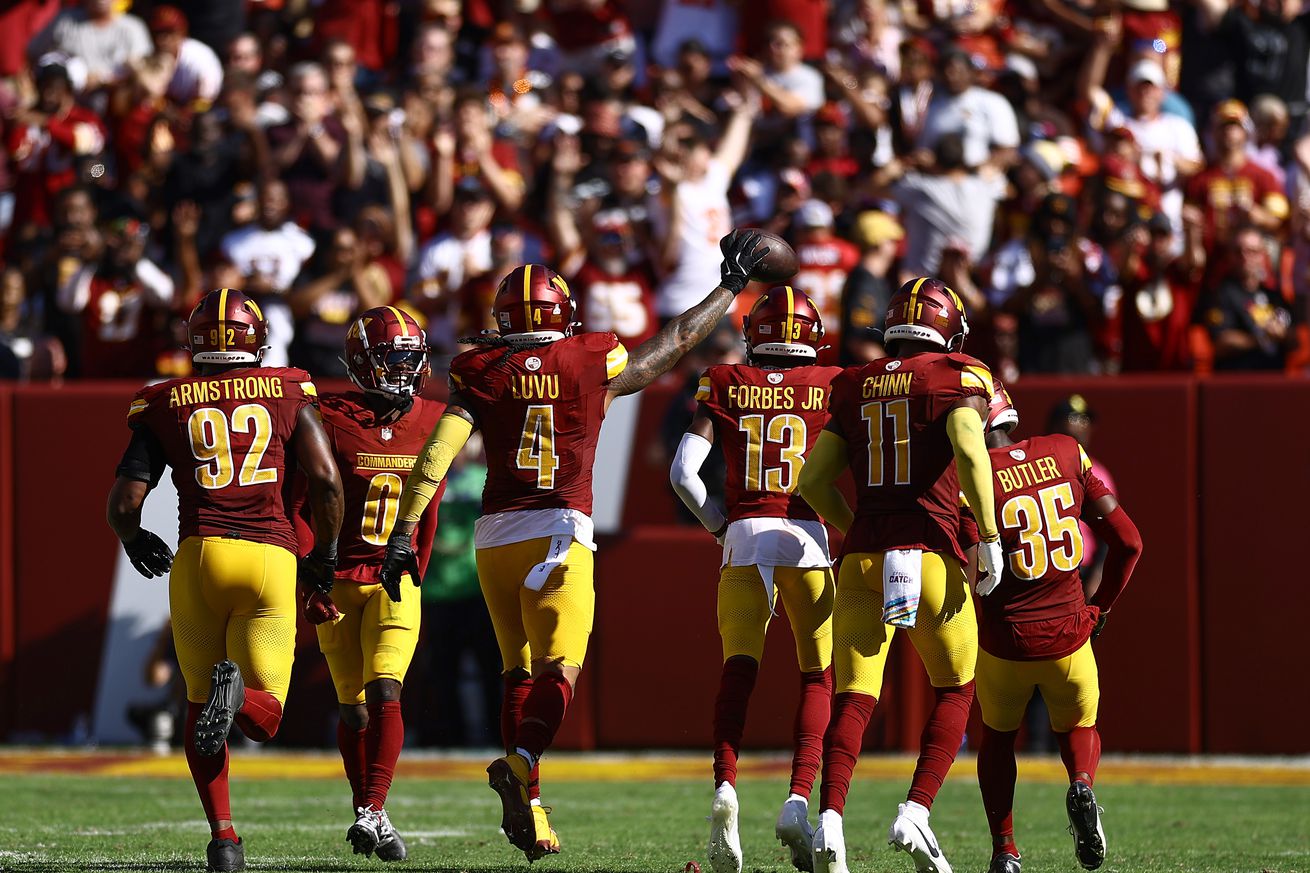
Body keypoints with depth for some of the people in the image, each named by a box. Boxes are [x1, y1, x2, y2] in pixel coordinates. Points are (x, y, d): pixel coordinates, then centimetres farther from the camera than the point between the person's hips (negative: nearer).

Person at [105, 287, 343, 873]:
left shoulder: (166, 407, 9)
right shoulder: (287, 394, 9)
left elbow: (123, 503, 4)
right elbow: (325, 480, 0)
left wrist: (133, 540, 26)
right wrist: (325, 553, 16)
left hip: (199, 556, 0)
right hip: (272, 557, 0)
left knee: (200, 706, 17)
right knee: (264, 718, 5)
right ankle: (238, 689, -31)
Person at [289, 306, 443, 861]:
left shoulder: (429, 423, 2)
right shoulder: (332, 421, -9)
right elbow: (299, 510, -6)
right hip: (338, 583, -1)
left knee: (384, 691, -17)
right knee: (353, 706, 6)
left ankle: (371, 814, -20)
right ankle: (369, 814, 20)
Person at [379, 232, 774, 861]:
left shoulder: (480, 374, 5)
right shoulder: (596, 366, 3)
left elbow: (435, 456, -4)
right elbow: (675, 343, 17)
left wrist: (402, 534, -4)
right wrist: (731, 286, 30)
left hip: (495, 536, 3)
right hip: (560, 531, -3)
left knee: (520, 672, 14)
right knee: (558, 669, -7)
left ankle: (527, 808, 10)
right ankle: (520, 764, -34)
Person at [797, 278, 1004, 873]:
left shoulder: (854, 388, 15)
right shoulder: (958, 377, 1)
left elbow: (813, 480, 14)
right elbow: (969, 449, -17)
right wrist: (989, 538, -11)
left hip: (863, 556, 3)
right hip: (930, 551, -3)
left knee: (854, 697, 2)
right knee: (954, 690, 13)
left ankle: (830, 820, -18)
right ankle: (915, 813, -3)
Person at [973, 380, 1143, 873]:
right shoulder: (1067, 455, 1)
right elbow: (1128, 541, 3)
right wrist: (1100, 607, 14)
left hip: (1004, 641, -2)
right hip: (1068, 633, 2)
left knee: (998, 736, 26)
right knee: (1077, 728, 26)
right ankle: (1081, 786, -7)